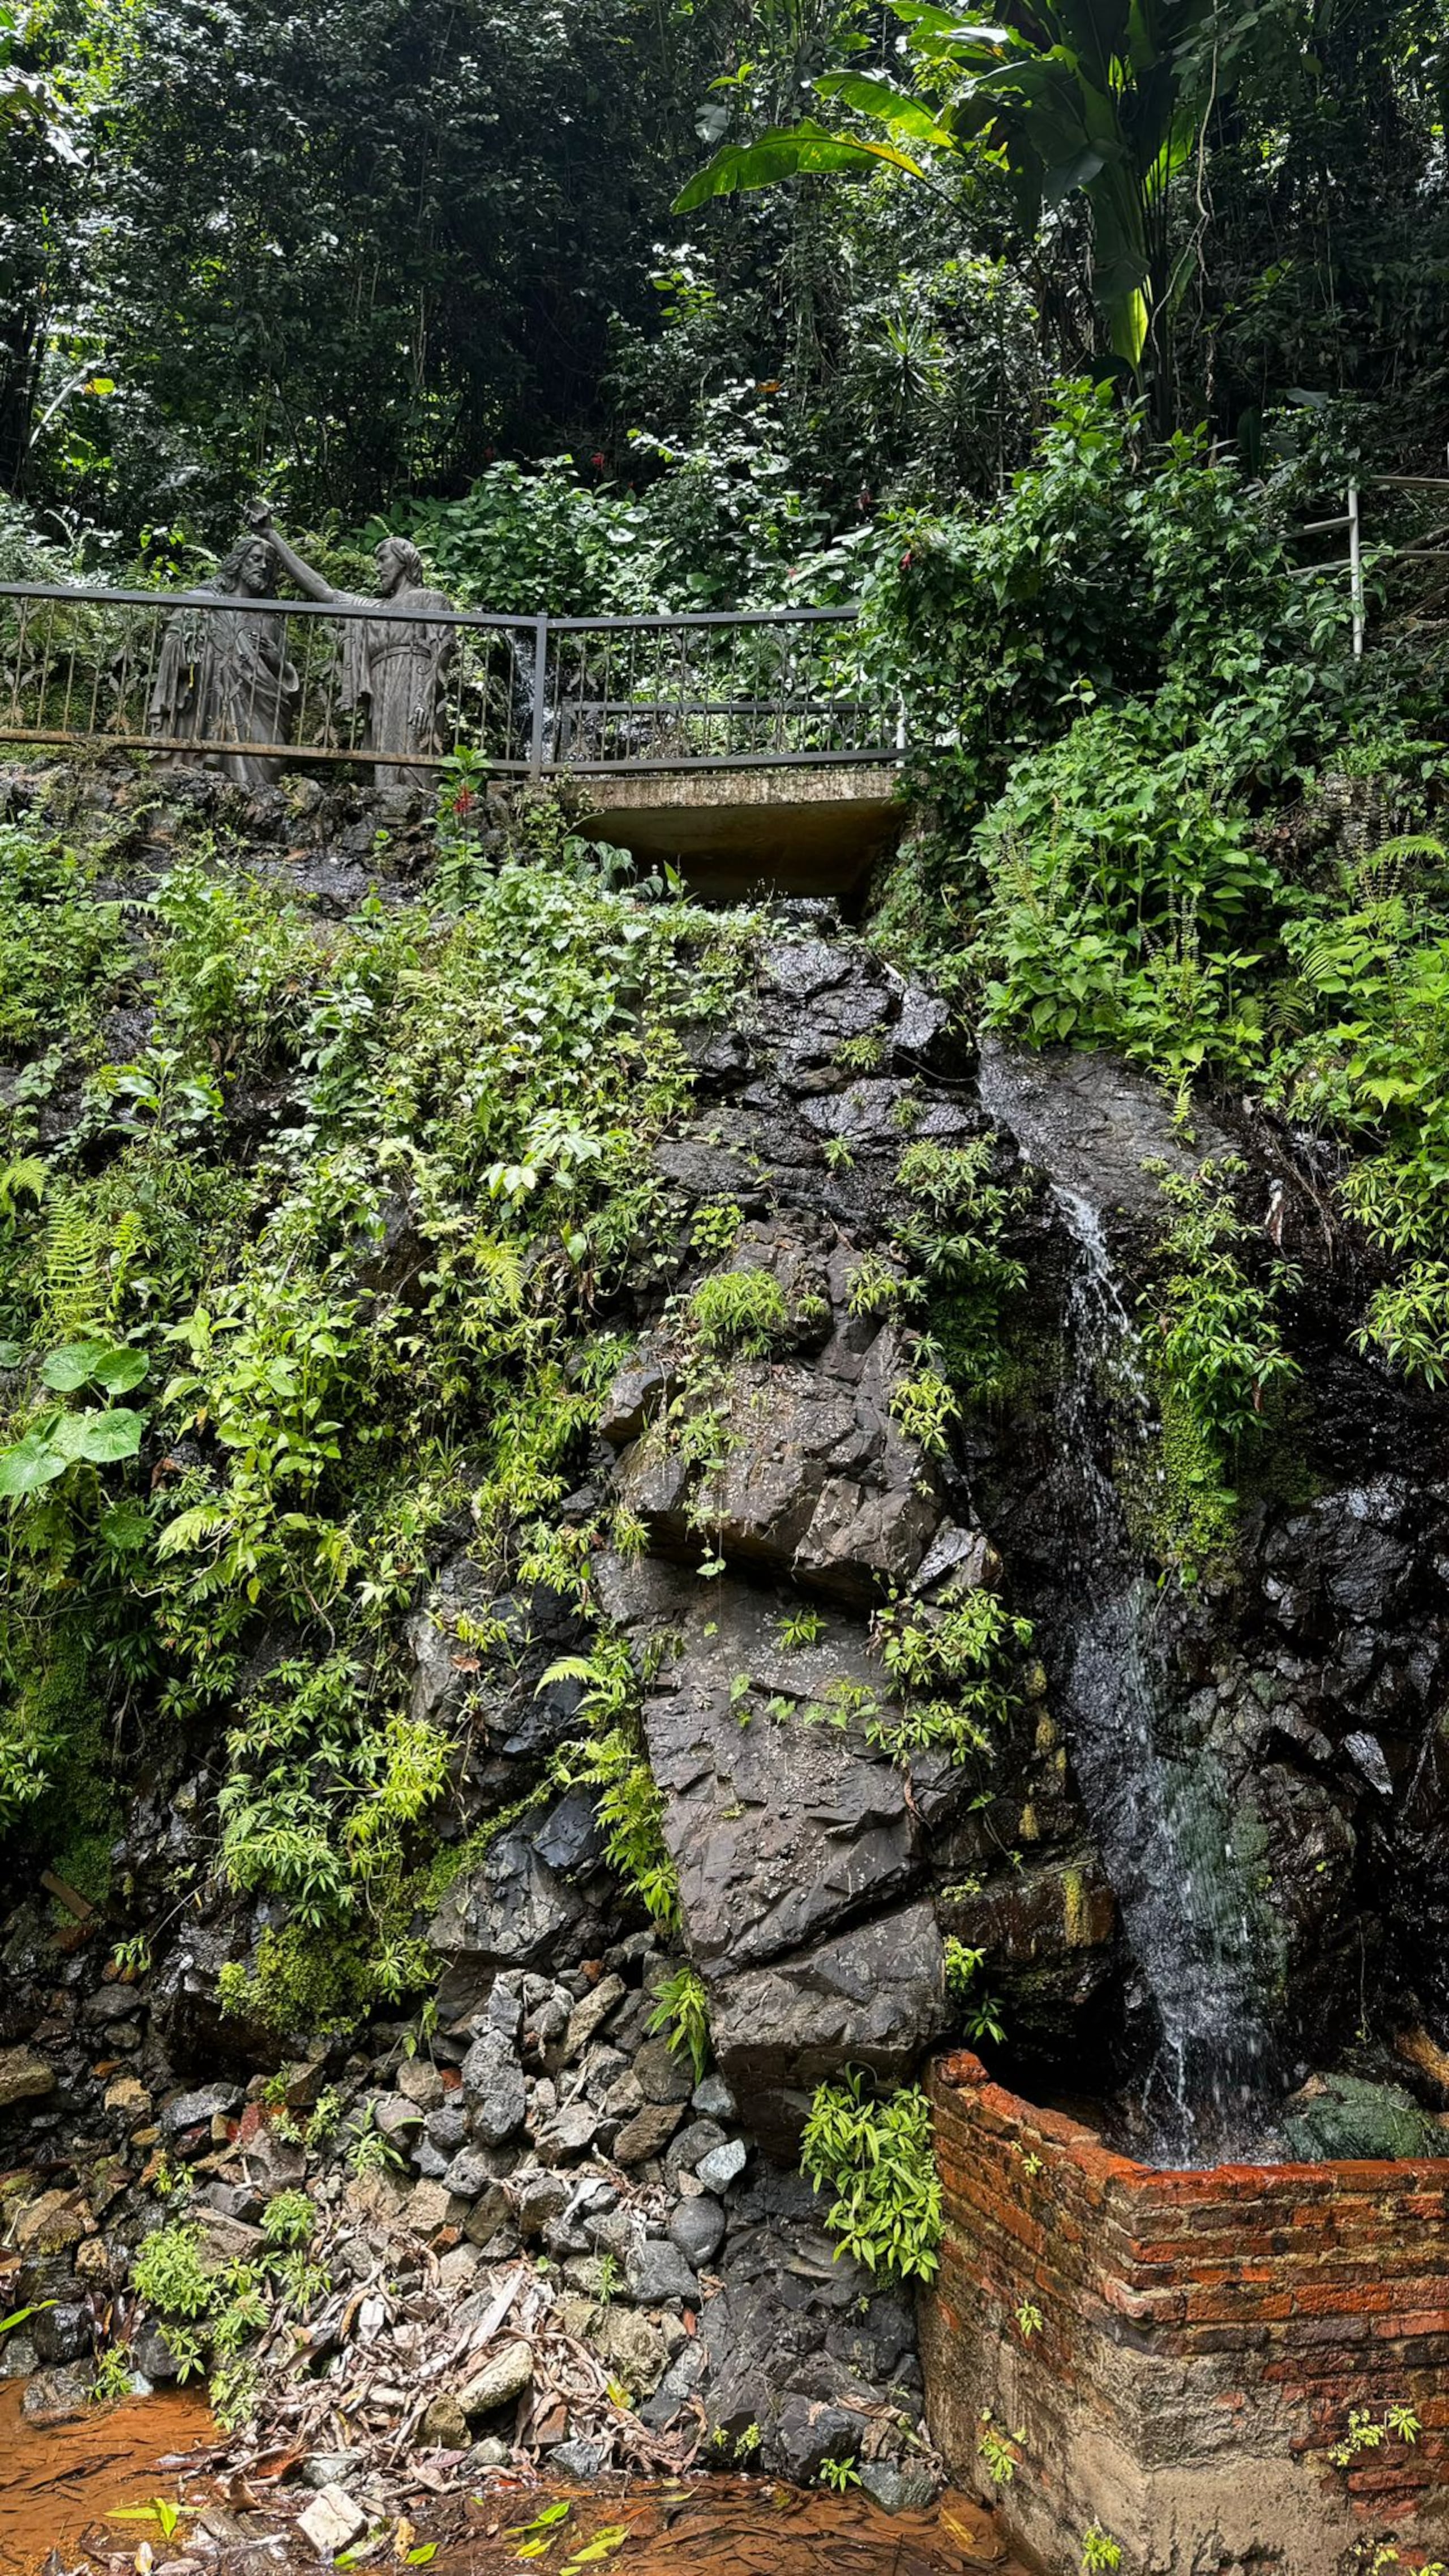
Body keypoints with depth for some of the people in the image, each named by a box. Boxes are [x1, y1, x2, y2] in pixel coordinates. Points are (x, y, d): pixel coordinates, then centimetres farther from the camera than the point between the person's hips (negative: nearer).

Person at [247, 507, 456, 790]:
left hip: (412, 694, -6)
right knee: (385, 776, -6)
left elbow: (443, 650, -1)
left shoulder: (431, 600, 14)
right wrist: (272, 536, 29)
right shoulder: (373, 610, 31)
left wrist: (426, 700, -18)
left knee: (406, 778, -19)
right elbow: (318, 588, 29)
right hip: (380, 707, 6)